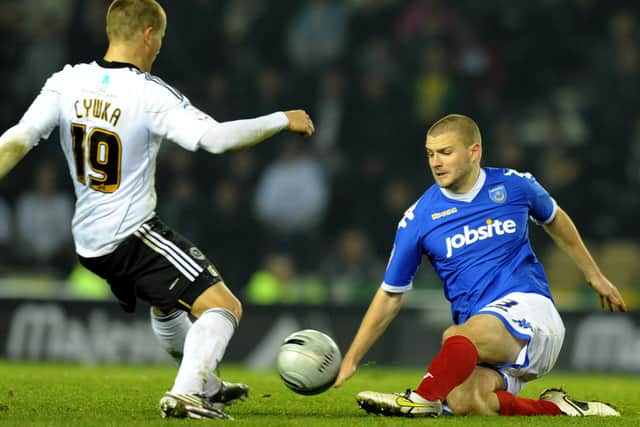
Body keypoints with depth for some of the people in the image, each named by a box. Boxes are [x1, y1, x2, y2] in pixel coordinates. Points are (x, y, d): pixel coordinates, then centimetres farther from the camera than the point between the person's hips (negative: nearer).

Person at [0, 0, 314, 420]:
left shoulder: (68, 82, -2)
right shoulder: (149, 94, -19)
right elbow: (215, 137, -26)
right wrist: (283, 120, -14)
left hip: (89, 241, 8)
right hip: (133, 234, -8)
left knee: (167, 302, 32)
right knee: (223, 306, -11)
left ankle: (206, 386, 46)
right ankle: (186, 394, -27)